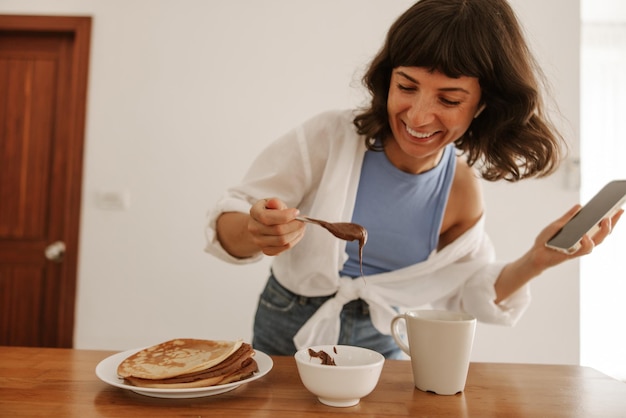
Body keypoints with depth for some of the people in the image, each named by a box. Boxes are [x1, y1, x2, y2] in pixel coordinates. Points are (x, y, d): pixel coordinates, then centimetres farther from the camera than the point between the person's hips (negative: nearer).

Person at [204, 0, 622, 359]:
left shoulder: (463, 189, -7)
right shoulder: (330, 136, -19)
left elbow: (465, 291, 4)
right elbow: (226, 224, -15)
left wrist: (536, 260, -12)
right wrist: (253, 232, -37)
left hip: (378, 342, 3)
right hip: (288, 334, -2)